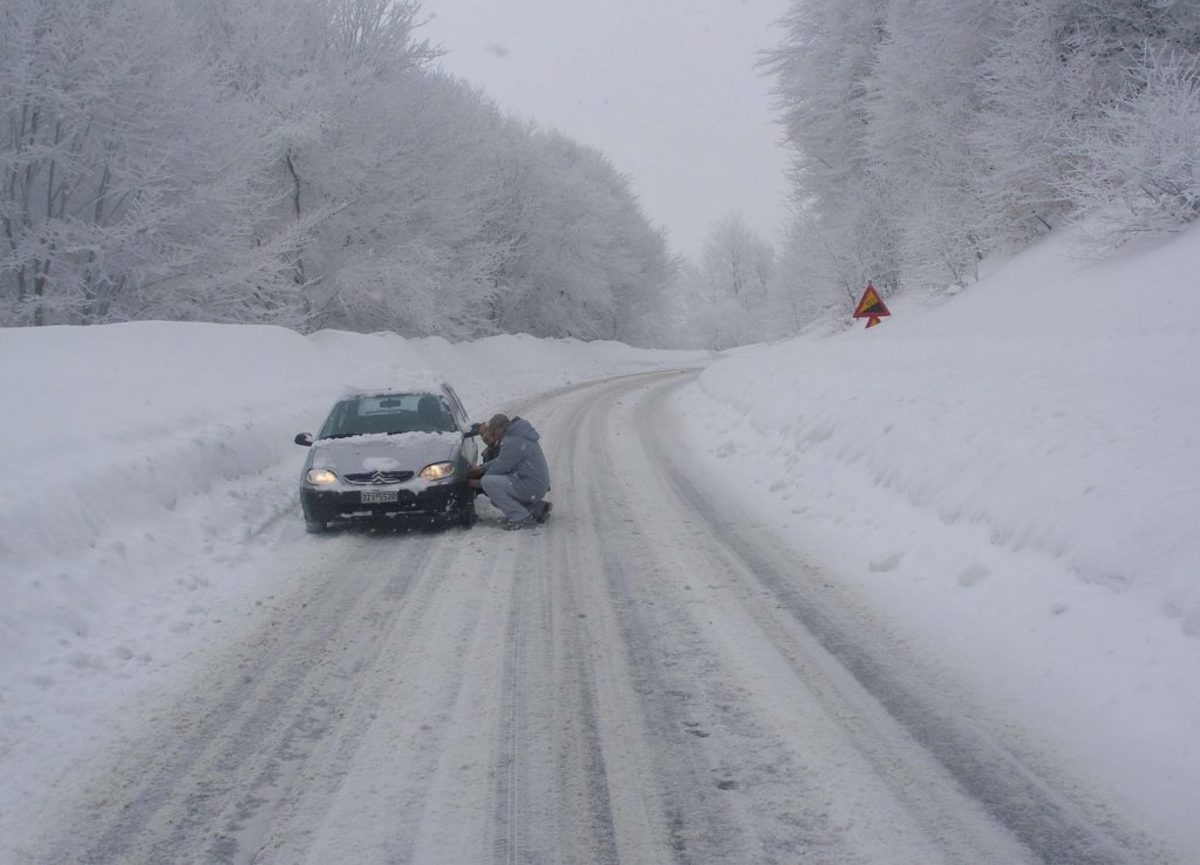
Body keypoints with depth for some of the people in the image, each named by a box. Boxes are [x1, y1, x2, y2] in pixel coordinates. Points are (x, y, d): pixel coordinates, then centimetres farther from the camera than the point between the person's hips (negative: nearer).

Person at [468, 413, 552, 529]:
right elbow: (501, 460, 24)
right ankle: (539, 507, 18)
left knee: (488, 482, -16)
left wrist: (479, 483, 1)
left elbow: (499, 468, -13)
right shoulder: (517, 436, 14)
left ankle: (521, 517, -13)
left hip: (531, 488, -10)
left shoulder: (511, 443, -18)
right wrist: (481, 468, 18)